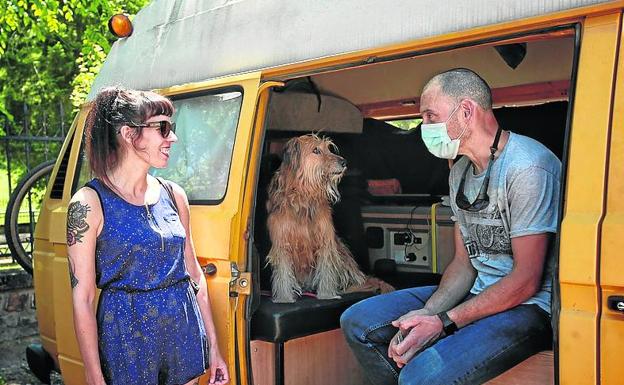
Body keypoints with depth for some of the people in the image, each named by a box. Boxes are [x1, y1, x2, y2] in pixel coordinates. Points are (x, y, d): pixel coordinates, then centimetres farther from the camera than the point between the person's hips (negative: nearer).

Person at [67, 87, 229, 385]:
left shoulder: (173, 194, 4)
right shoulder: (90, 202, -11)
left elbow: (194, 274, 9)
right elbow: (82, 298, -11)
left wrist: (213, 346, 9)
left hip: (185, 329, 5)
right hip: (126, 334, -4)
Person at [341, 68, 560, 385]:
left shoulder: (527, 166, -18)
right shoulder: (460, 171, 11)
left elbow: (526, 281, -20)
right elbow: (464, 262, 11)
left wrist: (443, 323, -19)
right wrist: (426, 314, -7)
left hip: (529, 305, -8)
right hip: (479, 293, 9)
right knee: (357, 322, -1)